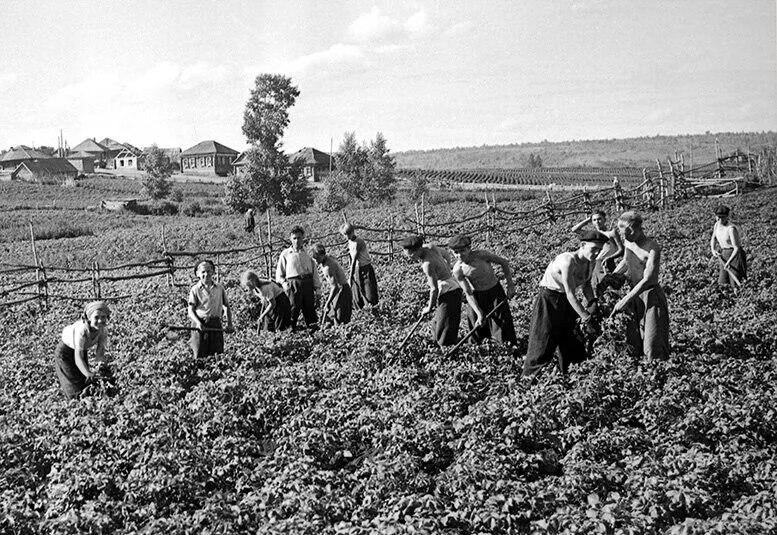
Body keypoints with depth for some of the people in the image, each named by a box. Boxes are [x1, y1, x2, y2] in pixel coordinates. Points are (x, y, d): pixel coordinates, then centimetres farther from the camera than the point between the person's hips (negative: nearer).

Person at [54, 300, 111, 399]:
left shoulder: (103, 329, -24)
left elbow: (99, 354, -19)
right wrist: (88, 374, -58)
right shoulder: (82, 330, -43)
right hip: (64, 352, -6)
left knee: (86, 384, 14)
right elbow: (78, 358, -45)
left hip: (81, 350, 6)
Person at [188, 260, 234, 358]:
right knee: (200, 356, -1)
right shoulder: (195, 290, 2)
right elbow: (190, 311, -1)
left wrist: (229, 324, 7)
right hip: (200, 325, -2)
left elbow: (227, 306, 17)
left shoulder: (220, 288, 9)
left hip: (216, 325, 2)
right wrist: (198, 323, -19)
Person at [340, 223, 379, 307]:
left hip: (366, 269, -7)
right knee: (358, 299, 6)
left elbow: (354, 260, -23)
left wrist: (351, 277, -24)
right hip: (356, 270, 7)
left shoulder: (358, 242, -20)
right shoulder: (350, 242, 7)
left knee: (370, 297, -7)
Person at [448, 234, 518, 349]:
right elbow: (468, 293, -16)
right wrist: (479, 314, -22)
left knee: (503, 320, 0)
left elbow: (504, 262, -11)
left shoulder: (481, 255, -25)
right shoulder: (458, 270, -20)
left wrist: (510, 285, -11)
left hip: (495, 291, -1)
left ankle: (512, 344, 18)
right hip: (477, 296, 1)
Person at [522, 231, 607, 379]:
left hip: (566, 302, 8)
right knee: (543, 341, -1)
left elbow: (586, 284, 12)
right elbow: (570, 294, -30)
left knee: (570, 340, 16)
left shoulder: (590, 262, -5)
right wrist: (585, 316, -22)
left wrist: (591, 301, -6)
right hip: (549, 300, -8)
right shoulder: (568, 261, -31)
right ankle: (529, 376, 16)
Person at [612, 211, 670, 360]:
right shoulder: (628, 242, 4)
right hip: (634, 294, 7)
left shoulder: (652, 248, -19)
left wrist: (625, 301, -23)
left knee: (653, 348, -9)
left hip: (651, 296, -7)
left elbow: (647, 280, -23)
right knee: (633, 345, 10)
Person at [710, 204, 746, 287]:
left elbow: (736, 248, -25)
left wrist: (729, 262, -32)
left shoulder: (731, 229, -25)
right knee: (723, 283, 11)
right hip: (723, 254, 7)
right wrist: (713, 250, 1)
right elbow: (713, 238, 18)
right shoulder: (717, 224, -1)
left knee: (735, 284, -5)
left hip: (734, 255, -7)